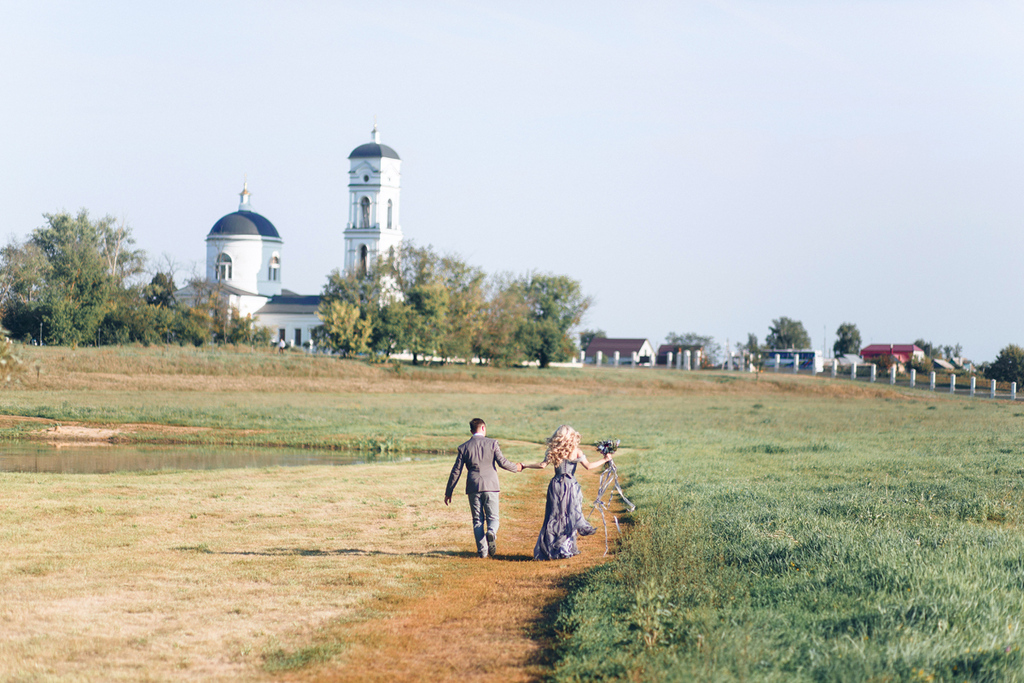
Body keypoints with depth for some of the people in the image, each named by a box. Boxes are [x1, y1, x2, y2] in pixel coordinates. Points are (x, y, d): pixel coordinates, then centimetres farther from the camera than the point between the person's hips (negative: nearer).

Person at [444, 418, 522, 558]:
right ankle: (491, 532, -26)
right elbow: (502, 462, -4)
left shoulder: (464, 447, 5)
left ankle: (482, 550, 1)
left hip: (473, 488, 1)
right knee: (493, 517, 7)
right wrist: (516, 468, 16)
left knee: (478, 520, 9)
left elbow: (456, 471, 6)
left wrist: (448, 492, 12)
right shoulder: (492, 443, 0)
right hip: (490, 486, -1)